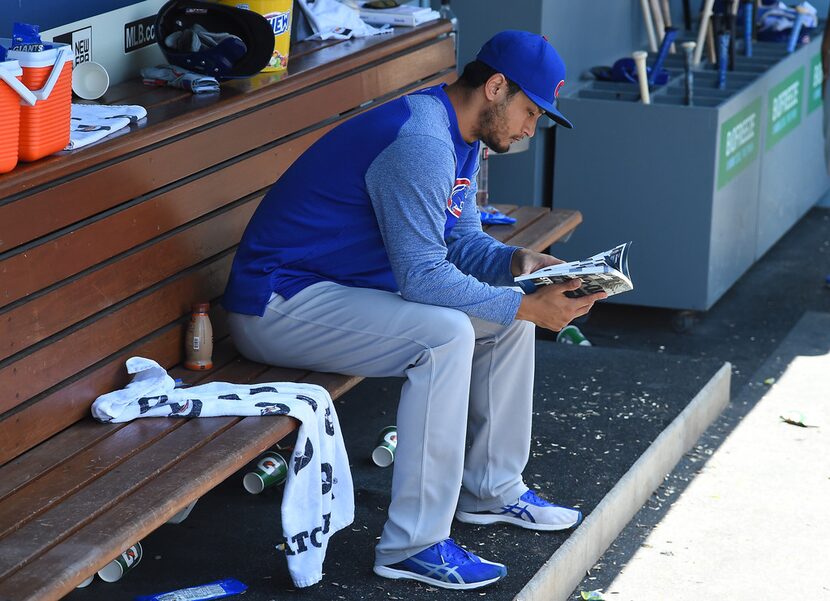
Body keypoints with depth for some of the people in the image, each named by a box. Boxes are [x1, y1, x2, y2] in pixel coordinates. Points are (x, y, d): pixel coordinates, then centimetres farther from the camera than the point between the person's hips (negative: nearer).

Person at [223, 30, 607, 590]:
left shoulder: (460, 139, 7)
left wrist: (517, 262, -6)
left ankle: (491, 488, 21)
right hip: (277, 307, -10)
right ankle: (413, 545, -24)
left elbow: (462, 242, 13)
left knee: (509, 310, 9)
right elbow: (423, 277, -28)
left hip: (341, 287, 11)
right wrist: (526, 306, -25)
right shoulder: (419, 142, -26)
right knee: (445, 333, -30)